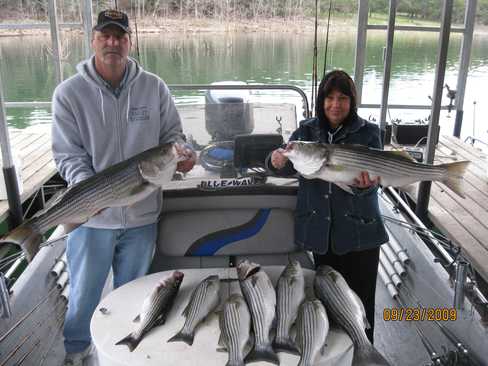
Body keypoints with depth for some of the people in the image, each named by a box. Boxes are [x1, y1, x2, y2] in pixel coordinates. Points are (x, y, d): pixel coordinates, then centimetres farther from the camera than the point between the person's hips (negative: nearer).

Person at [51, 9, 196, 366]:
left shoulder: (154, 87, -3)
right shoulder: (69, 92, -7)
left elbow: (171, 134, 5)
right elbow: (68, 154, -7)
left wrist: (180, 152, -17)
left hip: (142, 213, 2)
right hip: (92, 215, -1)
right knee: (84, 293, 15)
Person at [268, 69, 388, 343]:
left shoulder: (368, 133, -3)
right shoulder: (307, 131, 3)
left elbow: (372, 177, -10)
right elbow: (289, 166, -8)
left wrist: (365, 184, -33)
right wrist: (278, 162, -31)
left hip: (359, 233, -2)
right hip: (321, 232, 2)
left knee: (360, 301, 6)